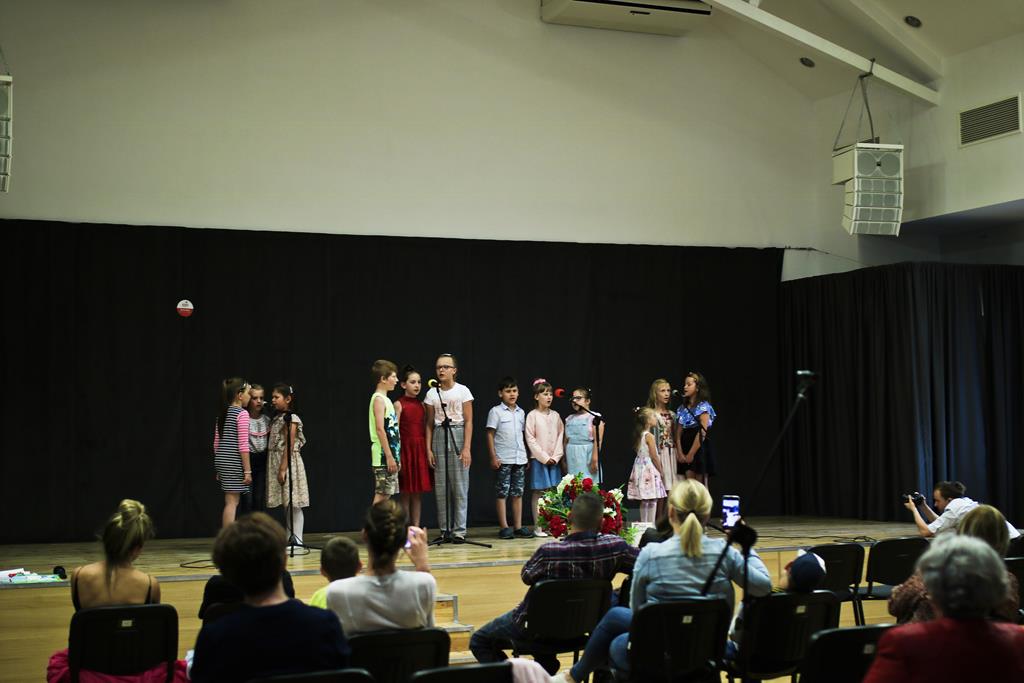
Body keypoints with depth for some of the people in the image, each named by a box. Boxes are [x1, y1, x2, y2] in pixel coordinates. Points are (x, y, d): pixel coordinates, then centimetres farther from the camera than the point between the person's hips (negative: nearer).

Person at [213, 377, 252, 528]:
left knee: (231, 503, 11)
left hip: (222, 461, 8)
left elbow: (216, 443, 15)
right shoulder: (242, 414, -10)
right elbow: (243, 445, -15)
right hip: (235, 463, -8)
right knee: (232, 503, -5)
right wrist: (247, 471, -12)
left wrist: (219, 469, 21)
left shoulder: (223, 414, 13)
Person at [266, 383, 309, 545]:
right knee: (286, 505, 10)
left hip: (288, 463, -8)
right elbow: (274, 445, 15)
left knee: (293, 505, -6)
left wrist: (283, 469, -20)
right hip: (276, 462, 8)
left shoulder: (291, 418, -10)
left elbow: (289, 446, -16)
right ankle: (290, 538, 14)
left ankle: (297, 539, -4)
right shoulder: (276, 418, 15)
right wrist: (279, 468, 9)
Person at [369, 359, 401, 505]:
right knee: (381, 494, -9)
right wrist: (389, 456, -20)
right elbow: (380, 429, -18)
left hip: (390, 456, 9)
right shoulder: (379, 399, -11)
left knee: (386, 495, 8)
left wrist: (395, 457, 19)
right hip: (383, 457, -9)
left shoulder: (385, 400, 18)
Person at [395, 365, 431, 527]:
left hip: (420, 449, 5)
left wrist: (428, 451, 5)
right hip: (406, 448, -5)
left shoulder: (421, 404, 12)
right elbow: (395, 432, -7)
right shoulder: (399, 404, -3)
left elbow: (425, 429, 12)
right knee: (406, 493, -1)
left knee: (417, 493, 6)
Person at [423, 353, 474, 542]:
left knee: (460, 485, -4)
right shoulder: (432, 394, 7)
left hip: (458, 435, -3)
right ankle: (445, 529, 8)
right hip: (439, 437, 3)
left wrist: (467, 448, -10)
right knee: (441, 486, 2)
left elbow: (468, 421, -3)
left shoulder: (463, 391, -1)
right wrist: (428, 448, 2)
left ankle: (459, 530, 0)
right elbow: (429, 424, 9)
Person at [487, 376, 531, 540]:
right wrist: (493, 457, -10)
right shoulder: (496, 412, -3)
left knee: (518, 493, 7)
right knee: (502, 493, -1)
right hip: (503, 459, -5)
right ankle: (504, 527, 2)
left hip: (520, 458, 5)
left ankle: (518, 526, 11)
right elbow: (490, 435, -4)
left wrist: (527, 457, 13)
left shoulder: (521, 413, 11)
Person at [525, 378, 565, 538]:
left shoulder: (556, 416, 9)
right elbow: (530, 439, -8)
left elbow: (560, 436, 9)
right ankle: (538, 527, 1)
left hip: (554, 460, 4)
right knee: (539, 493, -2)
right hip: (539, 460, -4)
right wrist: (544, 457, -12)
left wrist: (556, 457, -3)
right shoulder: (532, 415, -5)